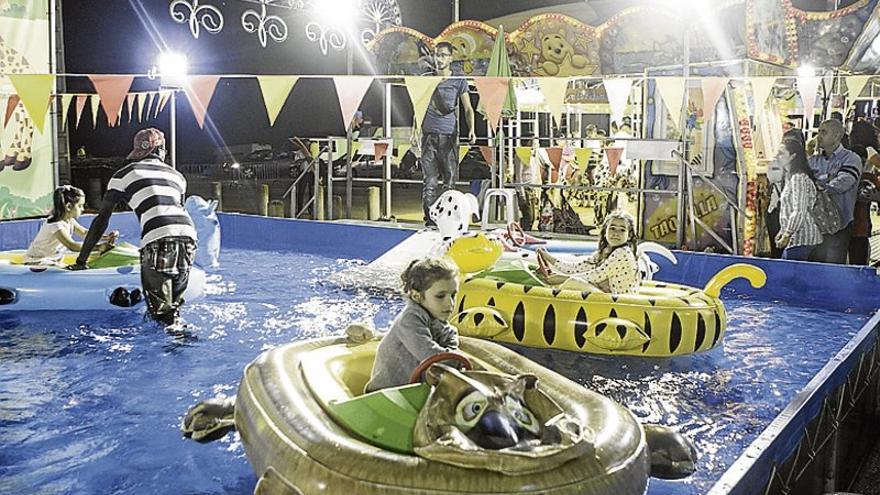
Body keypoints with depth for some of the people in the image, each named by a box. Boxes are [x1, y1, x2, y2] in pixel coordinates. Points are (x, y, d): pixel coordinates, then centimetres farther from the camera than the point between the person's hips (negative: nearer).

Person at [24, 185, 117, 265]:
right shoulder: (55, 225, -27)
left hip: (53, 261, 9)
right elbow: (72, 246, -37)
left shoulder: (69, 220, -1)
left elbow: (84, 233, 6)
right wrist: (98, 247, -43)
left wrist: (106, 237, -11)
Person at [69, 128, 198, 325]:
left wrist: (81, 260, 18)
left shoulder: (124, 174, 16)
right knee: (174, 303, 20)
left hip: (159, 240, -5)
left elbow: (101, 219, 15)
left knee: (160, 310, 1)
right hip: (189, 235, 5)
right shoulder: (177, 175, 27)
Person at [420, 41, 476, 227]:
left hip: (449, 135, -2)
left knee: (450, 178, -3)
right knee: (429, 179, -3)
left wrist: (471, 129, -13)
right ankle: (429, 218, -2)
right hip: (429, 134, 2)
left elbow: (468, 108, 3)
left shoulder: (458, 81, 6)